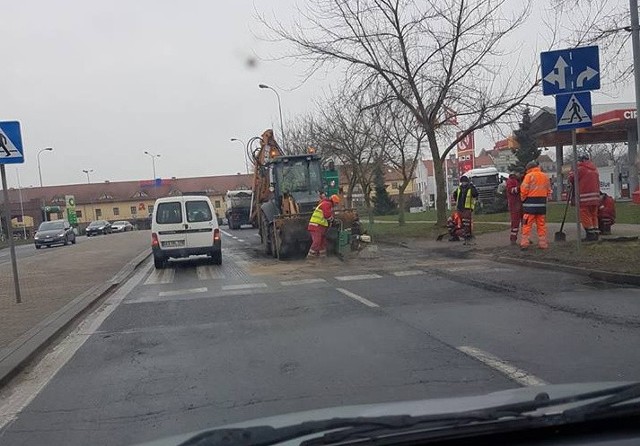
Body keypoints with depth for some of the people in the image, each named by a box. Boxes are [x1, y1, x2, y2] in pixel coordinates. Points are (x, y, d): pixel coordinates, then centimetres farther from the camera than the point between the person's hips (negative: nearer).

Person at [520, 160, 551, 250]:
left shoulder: (529, 176, -6)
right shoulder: (545, 176, 11)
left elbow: (524, 189, -11)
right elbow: (549, 191, 14)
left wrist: (523, 198, 5)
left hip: (530, 203, -5)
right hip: (542, 204, 5)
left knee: (527, 225, -2)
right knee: (541, 225, 10)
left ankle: (524, 243, -5)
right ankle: (542, 243, 12)